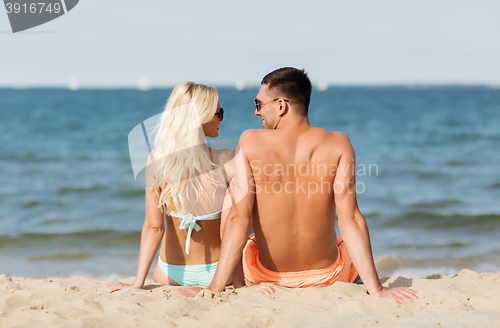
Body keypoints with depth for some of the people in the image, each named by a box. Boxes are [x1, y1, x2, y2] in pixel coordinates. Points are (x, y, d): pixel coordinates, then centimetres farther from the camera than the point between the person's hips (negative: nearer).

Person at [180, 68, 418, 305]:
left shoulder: (251, 142, -16)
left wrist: (214, 288, -19)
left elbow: (239, 219, -21)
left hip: (267, 273, 0)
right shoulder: (337, 145, -15)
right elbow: (350, 221, -20)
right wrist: (376, 290, -19)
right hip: (328, 274, 0)